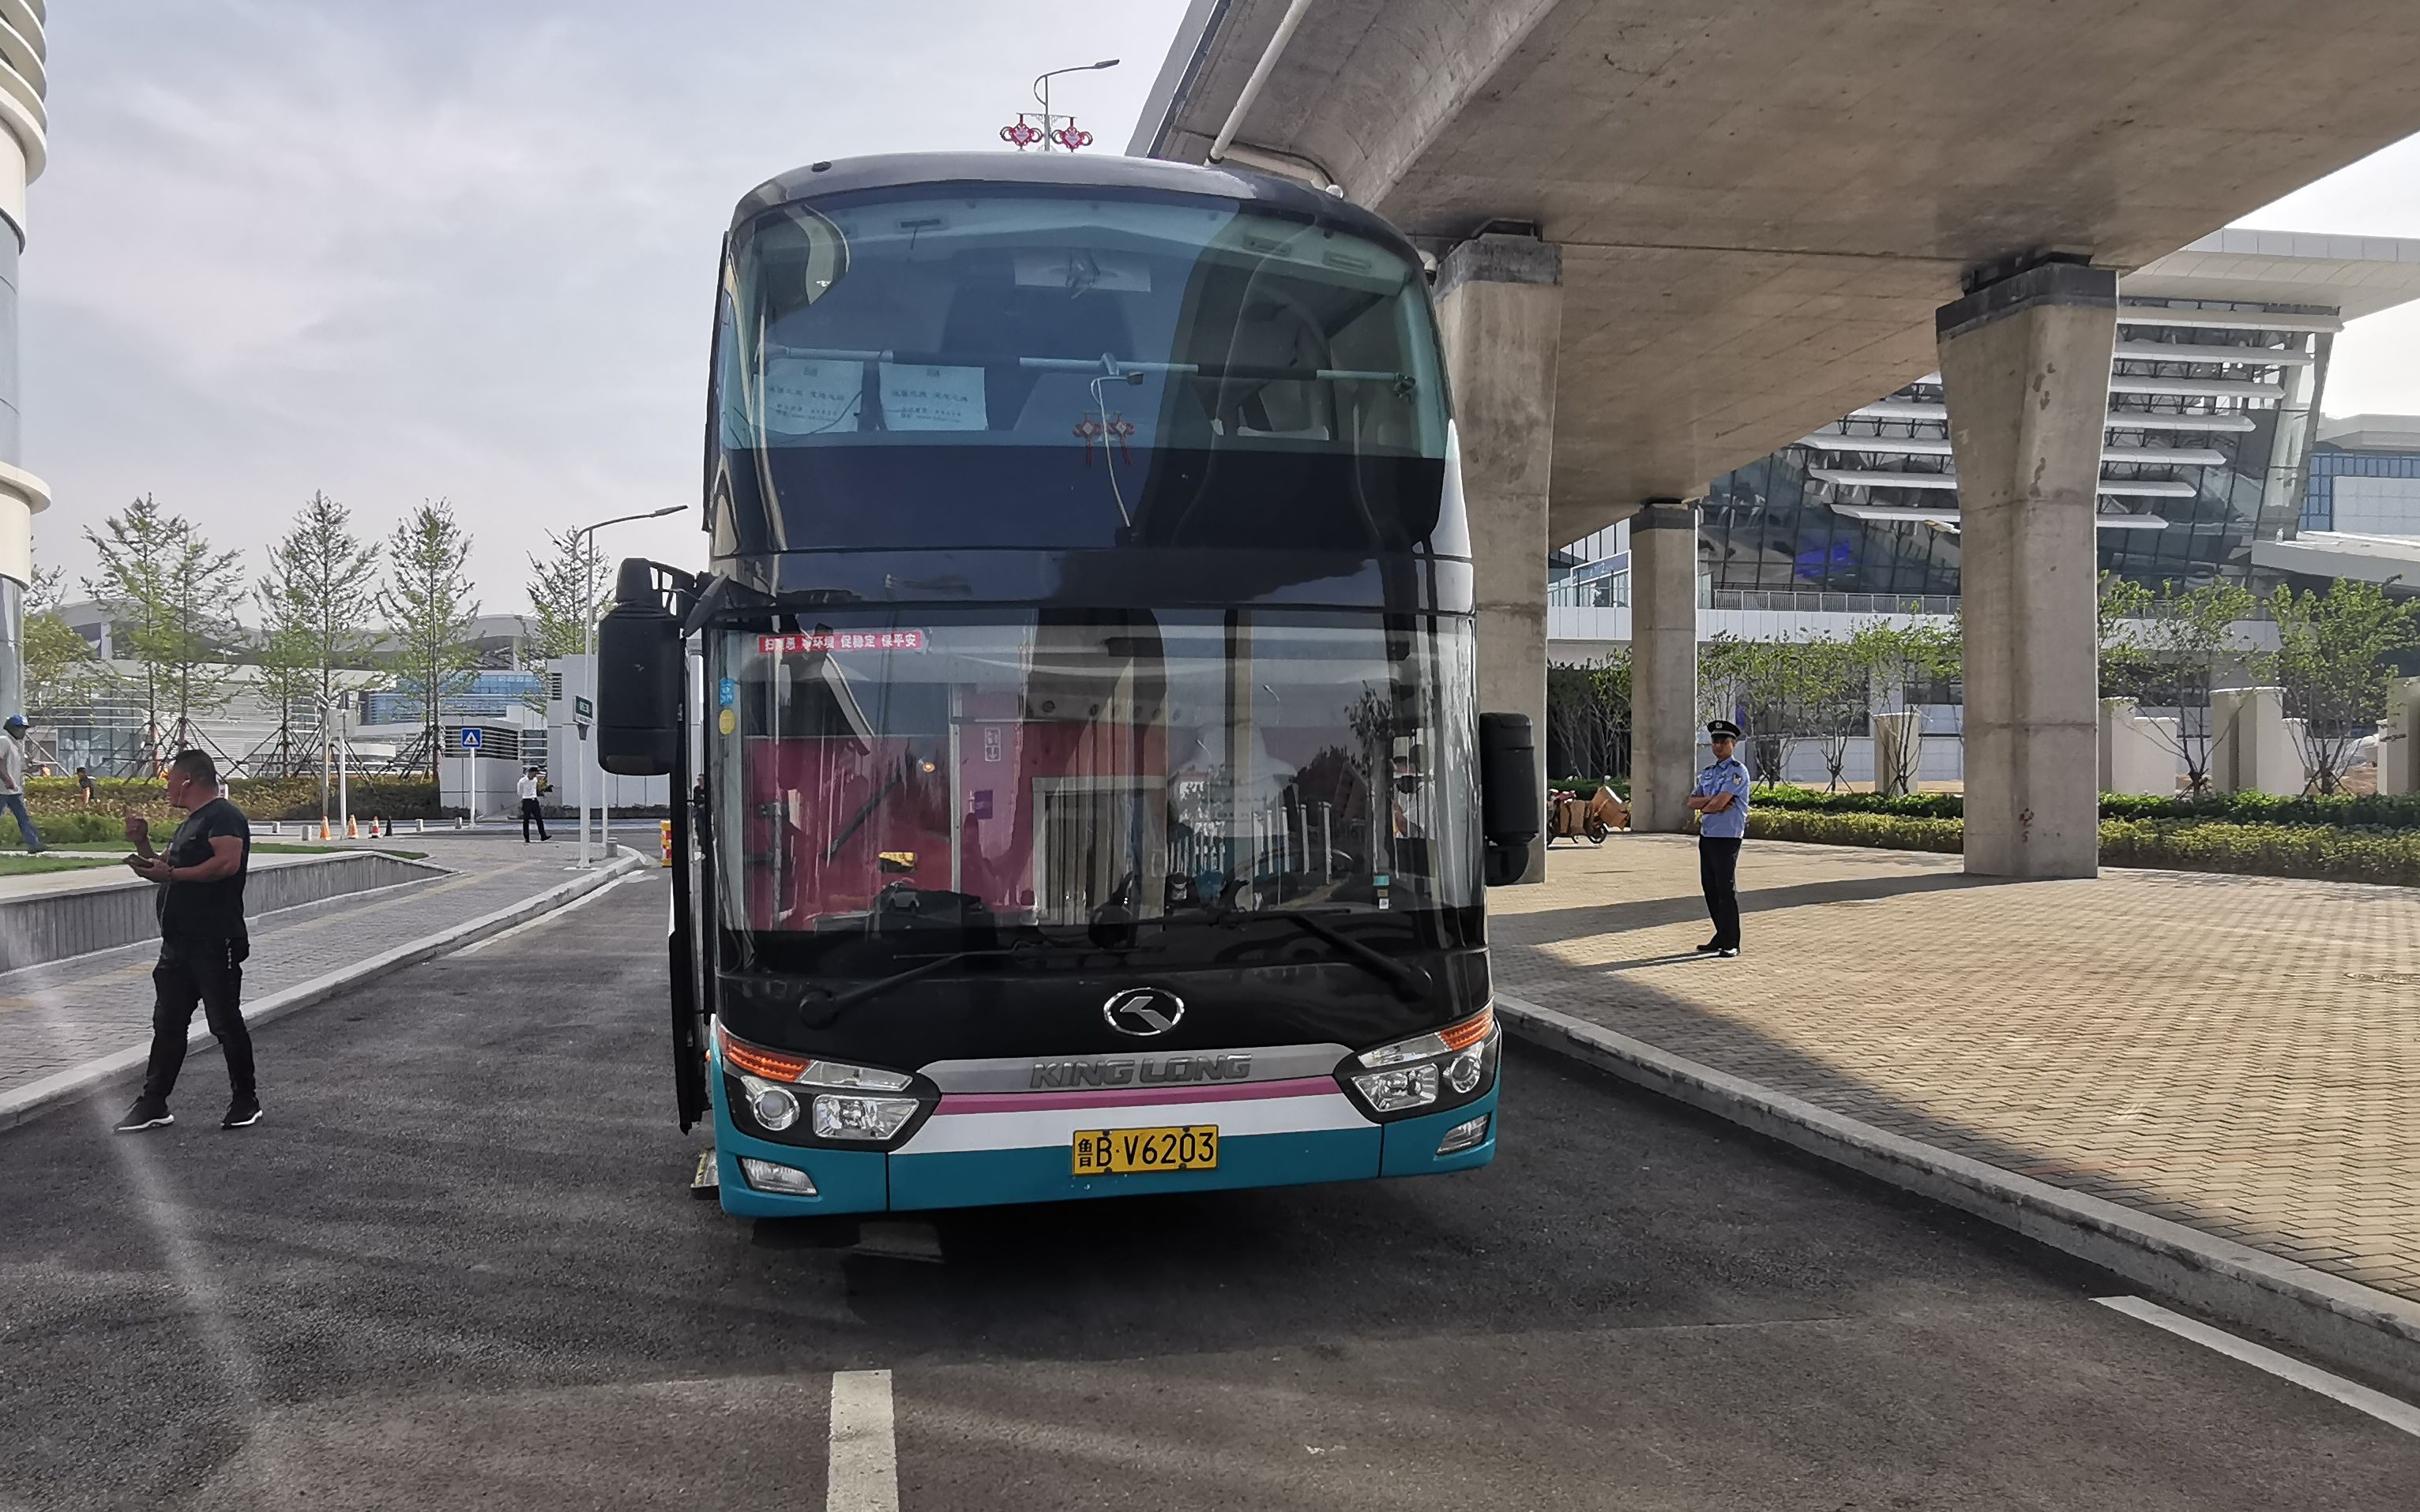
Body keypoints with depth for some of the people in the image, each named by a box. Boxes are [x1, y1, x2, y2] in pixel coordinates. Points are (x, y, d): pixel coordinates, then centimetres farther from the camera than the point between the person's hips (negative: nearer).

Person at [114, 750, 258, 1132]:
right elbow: (165, 872, 28)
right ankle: (153, 1105, 17)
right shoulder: (189, 824, 21)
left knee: (226, 1023, -1)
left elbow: (228, 863, -27)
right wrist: (142, 843, 14)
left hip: (215, 943, -10)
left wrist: (171, 873, -21)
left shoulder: (223, 816, -11)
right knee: (167, 1024, 11)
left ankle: (246, 1103, 10)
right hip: (179, 943, 10)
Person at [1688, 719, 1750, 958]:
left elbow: (1719, 804, -18)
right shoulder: (1707, 773, 17)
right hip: (1706, 835, 8)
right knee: (1710, 887, 10)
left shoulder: (1737, 772, -8)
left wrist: (1702, 809, 1)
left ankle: (1731, 943, 0)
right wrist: (1712, 800, -10)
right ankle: (1721, 937, 19)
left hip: (1727, 837, -8)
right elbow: (1692, 802, 7)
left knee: (1726, 889, -6)